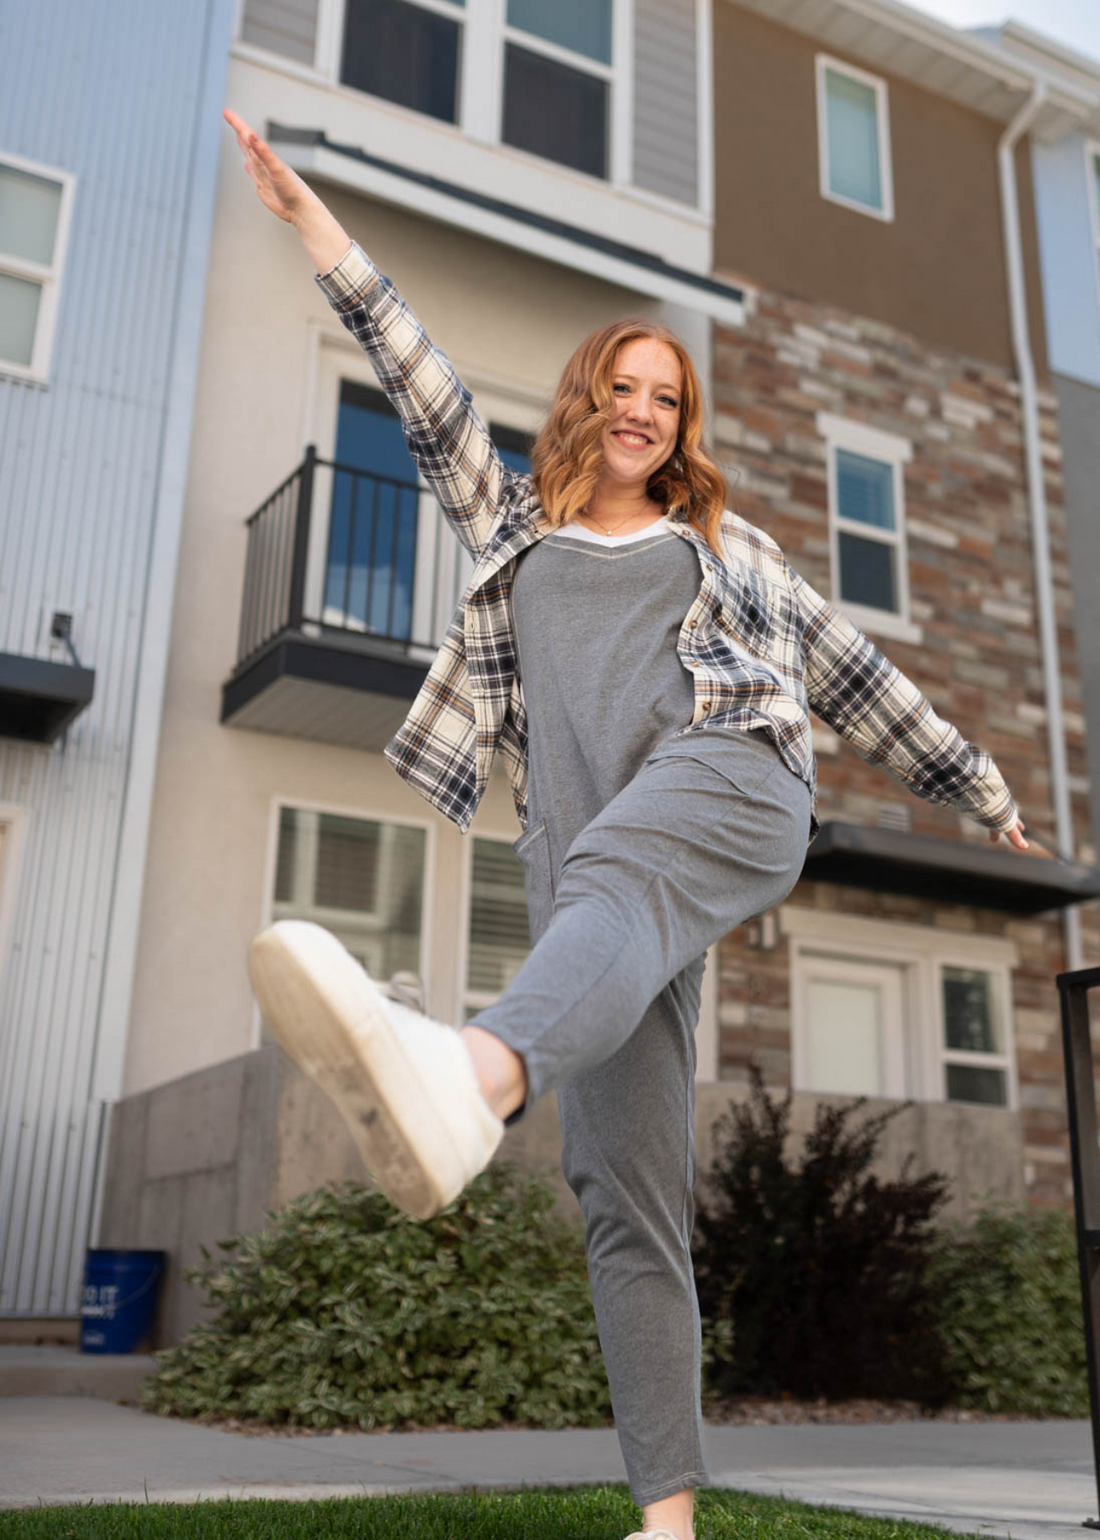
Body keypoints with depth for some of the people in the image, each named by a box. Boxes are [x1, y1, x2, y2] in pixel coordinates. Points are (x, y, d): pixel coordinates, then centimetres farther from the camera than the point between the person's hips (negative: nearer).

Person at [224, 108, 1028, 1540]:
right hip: (597, 857, 2)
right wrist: (308, 213, 23)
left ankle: (470, 1078, -72)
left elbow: (848, 666, 30)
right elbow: (421, 382, 26)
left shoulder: (724, 541, 29)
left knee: (607, 876, -41)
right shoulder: (512, 520, 31)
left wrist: (973, 778, 32)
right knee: (624, 1191, -10)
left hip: (730, 774, -2)